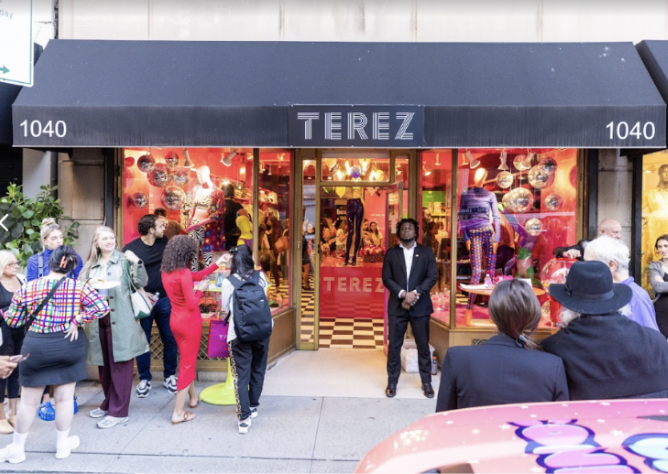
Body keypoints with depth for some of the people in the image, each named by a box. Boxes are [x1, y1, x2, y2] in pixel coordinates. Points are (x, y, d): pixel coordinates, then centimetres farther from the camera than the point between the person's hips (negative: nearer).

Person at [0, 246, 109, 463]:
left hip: (36, 347, 1)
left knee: (29, 401, 15)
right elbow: (101, 307, -18)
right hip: (69, 345, 0)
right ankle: (63, 444, 25)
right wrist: (77, 321, -11)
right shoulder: (78, 287, -9)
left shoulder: (27, 288, -5)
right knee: (65, 398, 11)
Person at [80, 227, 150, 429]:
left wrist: (137, 262, -23)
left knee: (120, 364, -2)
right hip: (98, 319, 5)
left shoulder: (124, 260, 1)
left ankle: (119, 411, 4)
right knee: (103, 364, 14)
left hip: (120, 320, -5)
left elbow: (141, 283, -9)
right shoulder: (91, 265, 15)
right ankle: (108, 403, 30)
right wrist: (90, 285, -6)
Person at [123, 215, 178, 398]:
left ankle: (170, 376, 23)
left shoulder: (165, 242, 1)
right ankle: (144, 379, 21)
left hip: (165, 299, 3)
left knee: (170, 339, 8)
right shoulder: (131, 248, -9)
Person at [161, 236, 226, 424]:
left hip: (175, 320, 8)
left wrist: (216, 264, 13)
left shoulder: (166, 271, 3)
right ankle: (178, 413, 9)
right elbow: (192, 304, -22)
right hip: (189, 322, -8)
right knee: (187, 364, 2)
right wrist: (201, 289, -6)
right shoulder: (184, 273, -23)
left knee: (186, 360, 24)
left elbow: (196, 275, 11)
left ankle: (193, 397, 42)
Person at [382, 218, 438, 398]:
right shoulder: (391, 253, 6)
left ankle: (426, 382, 22)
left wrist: (415, 293, -15)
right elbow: (386, 278, -1)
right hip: (397, 306, 0)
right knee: (394, 345, 5)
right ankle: (392, 382, 17)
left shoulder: (426, 252, 5)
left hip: (420, 306, 0)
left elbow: (432, 277, -2)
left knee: (423, 346, 8)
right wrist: (403, 294, -15)